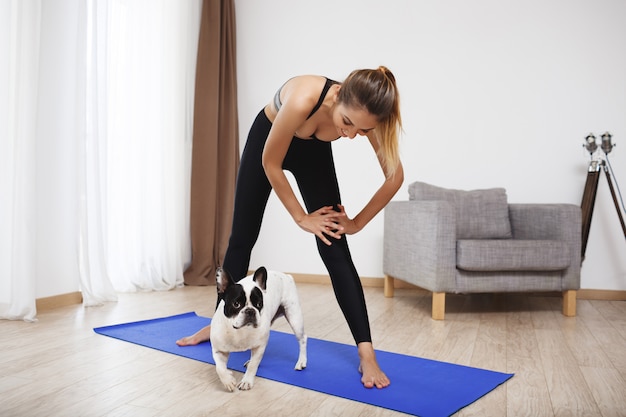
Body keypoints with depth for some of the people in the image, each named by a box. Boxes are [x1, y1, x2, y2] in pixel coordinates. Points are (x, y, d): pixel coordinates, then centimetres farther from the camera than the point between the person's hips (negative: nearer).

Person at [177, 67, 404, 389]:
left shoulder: (366, 115, -32)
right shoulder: (303, 99, -42)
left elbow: (395, 177, -17)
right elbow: (270, 163, -26)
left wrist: (357, 222, -13)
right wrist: (301, 217, -18)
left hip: (314, 150, 1)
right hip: (267, 138, -1)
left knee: (335, 251, -12)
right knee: (241, 238, 9)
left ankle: (366, 353, -9)